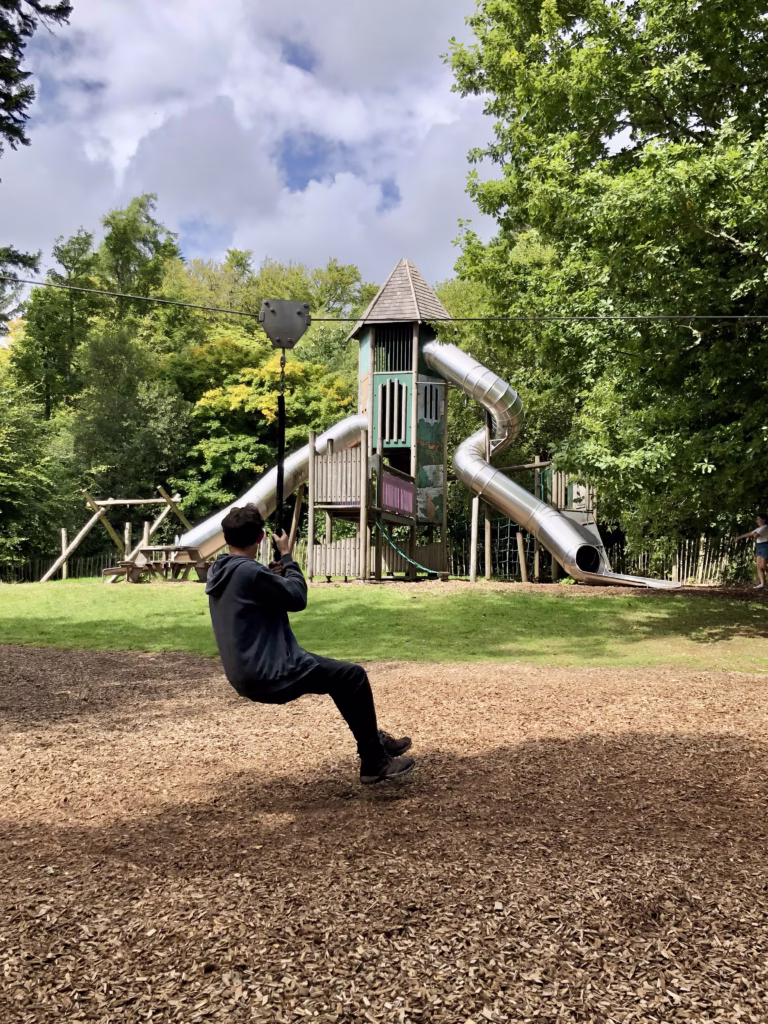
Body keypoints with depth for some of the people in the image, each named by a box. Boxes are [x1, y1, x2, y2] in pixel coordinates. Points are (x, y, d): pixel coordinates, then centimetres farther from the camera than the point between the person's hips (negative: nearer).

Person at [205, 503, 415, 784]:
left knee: (338, 672, 23)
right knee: (353, 676, -2)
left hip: (249, 673, 10)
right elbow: (297, 598, -11)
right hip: (268, 675, -10)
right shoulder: (248, 571, -22)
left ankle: (374, 740, 32)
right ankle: (374, 763, 5)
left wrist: (274, 576, 8)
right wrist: (287, 556, -1)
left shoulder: (219, 572, 8)